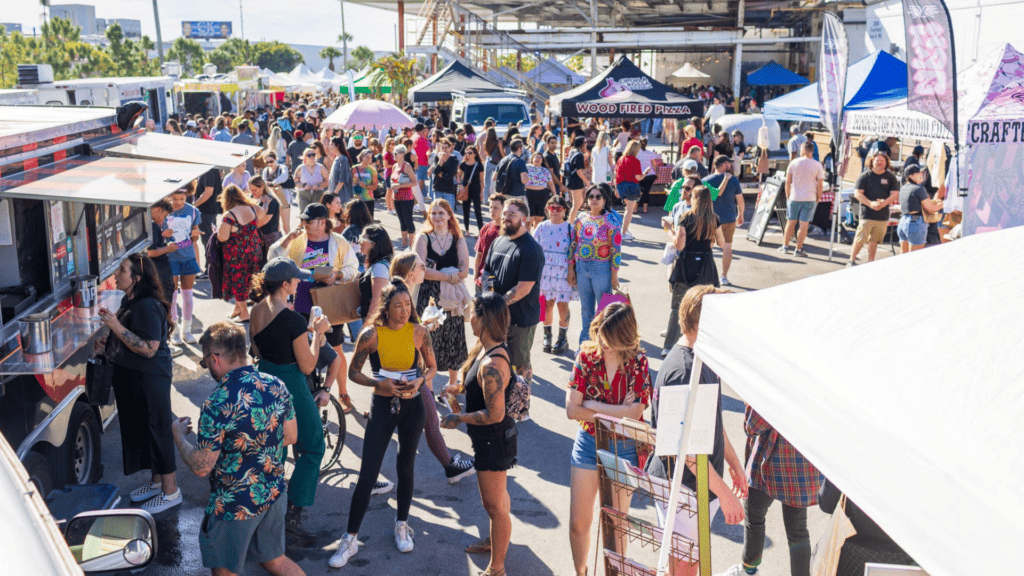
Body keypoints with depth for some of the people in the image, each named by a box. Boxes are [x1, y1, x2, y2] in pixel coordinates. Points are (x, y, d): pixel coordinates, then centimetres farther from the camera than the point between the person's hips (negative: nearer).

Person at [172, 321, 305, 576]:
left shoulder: (217, 404, -26)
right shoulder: (276, 386, -7)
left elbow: (201, 467, -19)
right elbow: (290, 436, 5)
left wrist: (179, 436, -2)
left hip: (235, 506, -6)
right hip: (275, 494, 6)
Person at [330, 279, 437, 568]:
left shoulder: (419, 332, -5)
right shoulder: (371, 334, -11)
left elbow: (432, 367, 7)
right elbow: (353, 372, -3)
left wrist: (420, 380, -14)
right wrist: (379, 383, -20)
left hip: (412, 406, 2)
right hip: (382, 407, -2)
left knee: (406, 469, 14)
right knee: (367, 476, -2)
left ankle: (401, 525, 37)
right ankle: (350, 540, 11)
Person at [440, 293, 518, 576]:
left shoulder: (492, 365, -32)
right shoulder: (487, 349, -1)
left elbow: (495, 414, -30)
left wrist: (458, 418, -20)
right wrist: (460, 389, 10)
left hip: (494, 441, -10)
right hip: (493, 438, 10)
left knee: (494, 504, 7)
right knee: (497, 495, 29)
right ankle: (495, 540, 51)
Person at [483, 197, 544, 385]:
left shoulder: (531, 249, -16)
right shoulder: (498, 241, 8)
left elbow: (524, 288, -21)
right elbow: (487, 270, 17)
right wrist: (488, 296, -2)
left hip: (521, 319, -7)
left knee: (521, 363, 6)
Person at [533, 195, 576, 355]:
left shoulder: (570, 228, -1)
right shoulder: (542, 227, 5)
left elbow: (573, 254, -1)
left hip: (563, 272, -2)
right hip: (545, 271, 2)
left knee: (562, 304, 3)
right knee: (547, 304, 6)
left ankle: (562, 338, 16)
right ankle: (547, 336, 22)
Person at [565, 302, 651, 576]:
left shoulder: (638, 362, -12)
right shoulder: (586, 355, -9)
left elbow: (634, 413, -20)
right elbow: (571, 410, -12)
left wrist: (593, 405, -16)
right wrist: (616, 413, -16)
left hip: (624, 448, -1)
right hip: (587, 443, 2)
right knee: (579, 523, 10)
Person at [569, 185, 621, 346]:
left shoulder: (611, 220, -7)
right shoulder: (581, 218, 5)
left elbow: (616, 248, -9)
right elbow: (573, 244, 9)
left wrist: (614, 275, -10)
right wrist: (571, 269, 7)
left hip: (602, 268, -4)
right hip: (581, 267, 4)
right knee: (585, 308, 15)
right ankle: (585, 343, 28)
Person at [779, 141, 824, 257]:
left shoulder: (794, 163, 1)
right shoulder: (817, 165, -3)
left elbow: (788, 182, 3)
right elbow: (820, 185, -4)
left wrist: (788, 196, 12)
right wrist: (818, 198, 7)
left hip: (794, 198, 1)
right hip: (810, 199, -1)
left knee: (791, 222, 12)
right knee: (804, 224, 2)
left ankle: (785, 246, 19)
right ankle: (798, 249, 3)